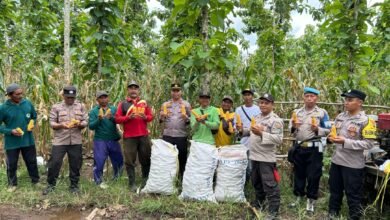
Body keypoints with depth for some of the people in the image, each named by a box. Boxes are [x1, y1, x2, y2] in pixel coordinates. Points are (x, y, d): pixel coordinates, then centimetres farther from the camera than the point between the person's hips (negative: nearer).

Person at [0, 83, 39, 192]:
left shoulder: (27, 103, -5)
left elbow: (34, 116, 11)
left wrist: (32, 124, -9)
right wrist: (11, 131, -21)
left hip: (28, 140, 2)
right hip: (11, 142, -2)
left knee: (32, 162, 16)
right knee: (11, 164, 13)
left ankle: (36, 180, 35)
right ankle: (12, 184, 35)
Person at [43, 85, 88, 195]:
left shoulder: (81, 106, 5)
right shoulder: (56, 107, 1)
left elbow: (86, 122, 3)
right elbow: (52, 123, -2)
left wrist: (79, 124, -18)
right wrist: (61, 125, -21)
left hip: (76, 141, 1)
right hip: (60, 140, -1)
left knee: (75, 164, 8)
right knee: (54, 162, 0)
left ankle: (74, 185, 22)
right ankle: (51, 184, 19)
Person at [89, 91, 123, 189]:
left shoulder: (114, 109, 6)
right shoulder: (94, 111, 1)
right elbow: (91, 126, -6)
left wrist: (111, 118, -26)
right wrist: (99, 119, -22)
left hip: (113, 140, 3)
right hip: (100, 141, -2)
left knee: (118, 160, 11)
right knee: (99, 161, -3)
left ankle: (117, 179, 31)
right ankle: (99, 181, 13)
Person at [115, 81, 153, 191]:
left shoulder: (144, 103, 12)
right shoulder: (123, 104, 3)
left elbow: (151, 116, 11)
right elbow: (117, 119, -3)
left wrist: (145, 117, -10)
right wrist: (128, 117, -18)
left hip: (144, 136, 3)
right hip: (129, 137, -3)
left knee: (146, 159, 10)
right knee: (130, 161, 1)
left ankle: (146, 181, 25)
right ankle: (132, 183, 10)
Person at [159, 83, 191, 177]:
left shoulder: (186, 104, 4)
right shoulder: (165, 104, 9)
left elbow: (191, 120, 4)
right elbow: (160, 120, 11)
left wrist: (186, 118, -17)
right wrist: (162, 116, -12)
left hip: (182, 136, -1)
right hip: (167, 135, 1)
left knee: (182, 157, 7)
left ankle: (183, 177, 21)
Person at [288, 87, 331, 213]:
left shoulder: (322, 113, -2)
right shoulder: (297, 112, 10)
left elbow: (328, 131, -4)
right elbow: (291, 130, 10)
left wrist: (317, 129, -22)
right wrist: (294, 127, -12)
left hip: (314, 148, -4)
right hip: (299, 147, 4)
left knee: (313, 175, 2)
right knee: (298, 173, 13)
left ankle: (311, 200, 16)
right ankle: (299, 197, 28)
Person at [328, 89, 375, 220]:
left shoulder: (366, 121, -15)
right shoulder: (340, 117, 6)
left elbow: (369, 144, -19)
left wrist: (346, 142, -25)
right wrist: (332, 138, -5)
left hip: (353, 164, -7)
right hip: (336, 161, 7)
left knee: (353, 194, 7)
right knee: (335, 190, 21)